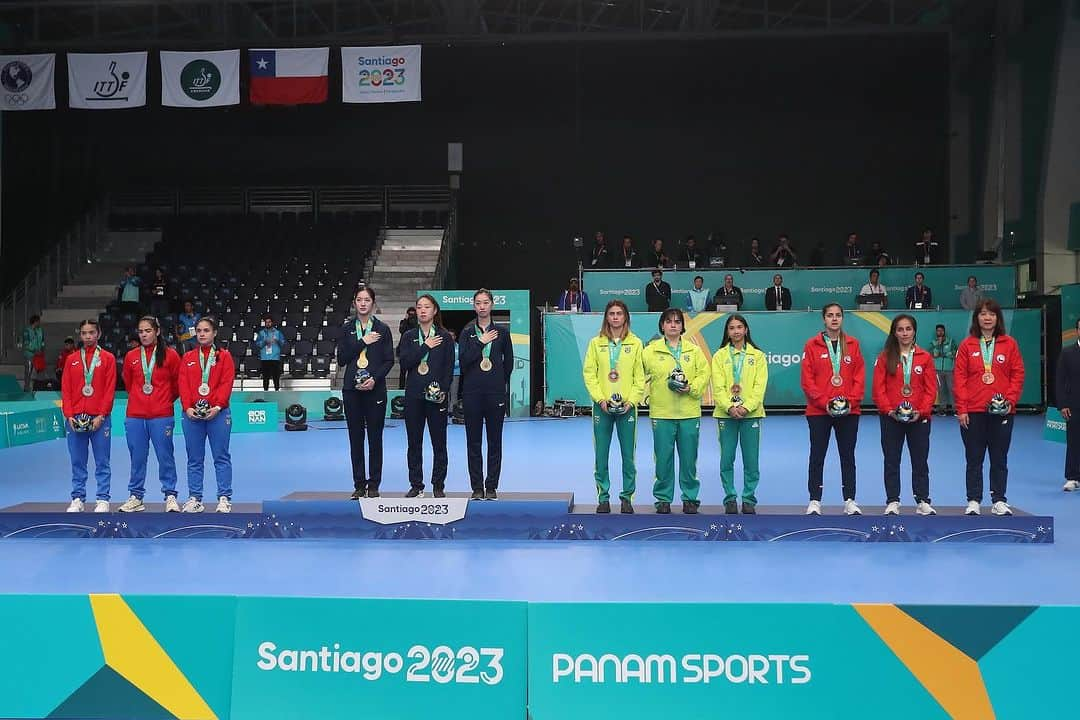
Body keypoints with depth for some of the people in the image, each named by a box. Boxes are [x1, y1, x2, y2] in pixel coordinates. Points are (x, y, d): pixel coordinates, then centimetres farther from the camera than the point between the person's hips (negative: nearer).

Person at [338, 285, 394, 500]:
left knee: (375, 437, 1)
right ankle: (359, 485, 12)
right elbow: (341, 359, 0)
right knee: (356, 438, 5)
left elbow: (389, 360, 0)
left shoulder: (382, 329, 3)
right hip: (352, 389, 2)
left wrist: (375, 378, -14)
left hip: (375, 389, -2)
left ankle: (373, 485, 9)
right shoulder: (347, 328, 8)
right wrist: (362, 342, -9)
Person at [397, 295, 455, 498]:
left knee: (439, 442, 2)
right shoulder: (409, 336, 9)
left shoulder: (444, 336, 3)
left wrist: (443, 390, -12)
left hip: (437, 395, -2)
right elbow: (404, 363, -5)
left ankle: (438, 486, 11)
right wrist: (425, 347, -10)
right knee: (414, 442, 5)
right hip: (414, 394, 2)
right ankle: (416, 485, 14)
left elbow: (449, 367, -1)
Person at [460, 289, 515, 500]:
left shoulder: (502, 332, 7)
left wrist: (501, 381, 11)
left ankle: (491, 487, 9)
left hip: (496, 392, 0)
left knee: (495, 441, 2)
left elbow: (509, 362, 13)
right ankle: (477, 487, 10)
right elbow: (463, 359, -7)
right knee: (473, 441, 3)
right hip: (472, 392, 0)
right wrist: (481, 342, -9)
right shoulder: (467, 333, 7)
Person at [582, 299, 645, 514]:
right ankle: (603, 497, 12)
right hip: (602, 406, 0)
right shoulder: (596, 343, 5)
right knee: (601, 454, 3)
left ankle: (627, 497, 12)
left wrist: (631, 400, -8)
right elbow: (589, 373, 1)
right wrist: (600, 399, -9)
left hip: (627, 406, 0)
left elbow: (640, 376, 2)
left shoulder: (635, 343, 4)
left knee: (628, 455, 1)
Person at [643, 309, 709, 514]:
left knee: (689, 457, 5)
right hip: (661, 412, -1)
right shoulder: (651, 350, 4)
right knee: (663, 457, 2)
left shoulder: (694, 351, 9)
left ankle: (690, 497, 16)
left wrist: (691, 388, -9)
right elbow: (641, 375, 4)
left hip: (689, 412, 1)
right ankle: (663, 498, 13)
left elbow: (704, 374, 6)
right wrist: (648, 395, -7)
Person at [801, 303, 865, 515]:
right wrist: (824, 402, -13)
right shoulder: (812, 345, -1)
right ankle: (814, 502, 10)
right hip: (818, 411, -2)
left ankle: (850, 501, 16)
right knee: (817, 456, 3)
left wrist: (851, 401, -9)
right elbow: (806, 380, -5)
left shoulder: (853, 345, 6)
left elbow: (860, 377, 4)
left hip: (849, 411, 2)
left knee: (848, 456, 8)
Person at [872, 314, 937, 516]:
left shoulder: (925, 357, 2)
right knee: (891, 461, 6)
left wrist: (921, 411, -11)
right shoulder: (885, 357, 0)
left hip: (919, 417, 0)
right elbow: (878, 389, -2)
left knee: (920, 461, 7)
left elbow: (931, 389, 0)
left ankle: (923, 502, 15)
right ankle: (892, 502, 13)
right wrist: (889, 410, -14)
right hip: (890, 418, 0)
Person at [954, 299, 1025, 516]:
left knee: (999, 458, 8)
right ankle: (973, 501, 12)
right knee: (974, 459, 5)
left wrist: (1010, 400, -8)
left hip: (1002, 411, 1)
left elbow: (1018, 374, 3)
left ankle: (999, 501, 16)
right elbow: (959, 377, -1)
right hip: (973, 412, -1)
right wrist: (961, 409, -6)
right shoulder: (967, 345, 2)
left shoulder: (1009, 344, 4)